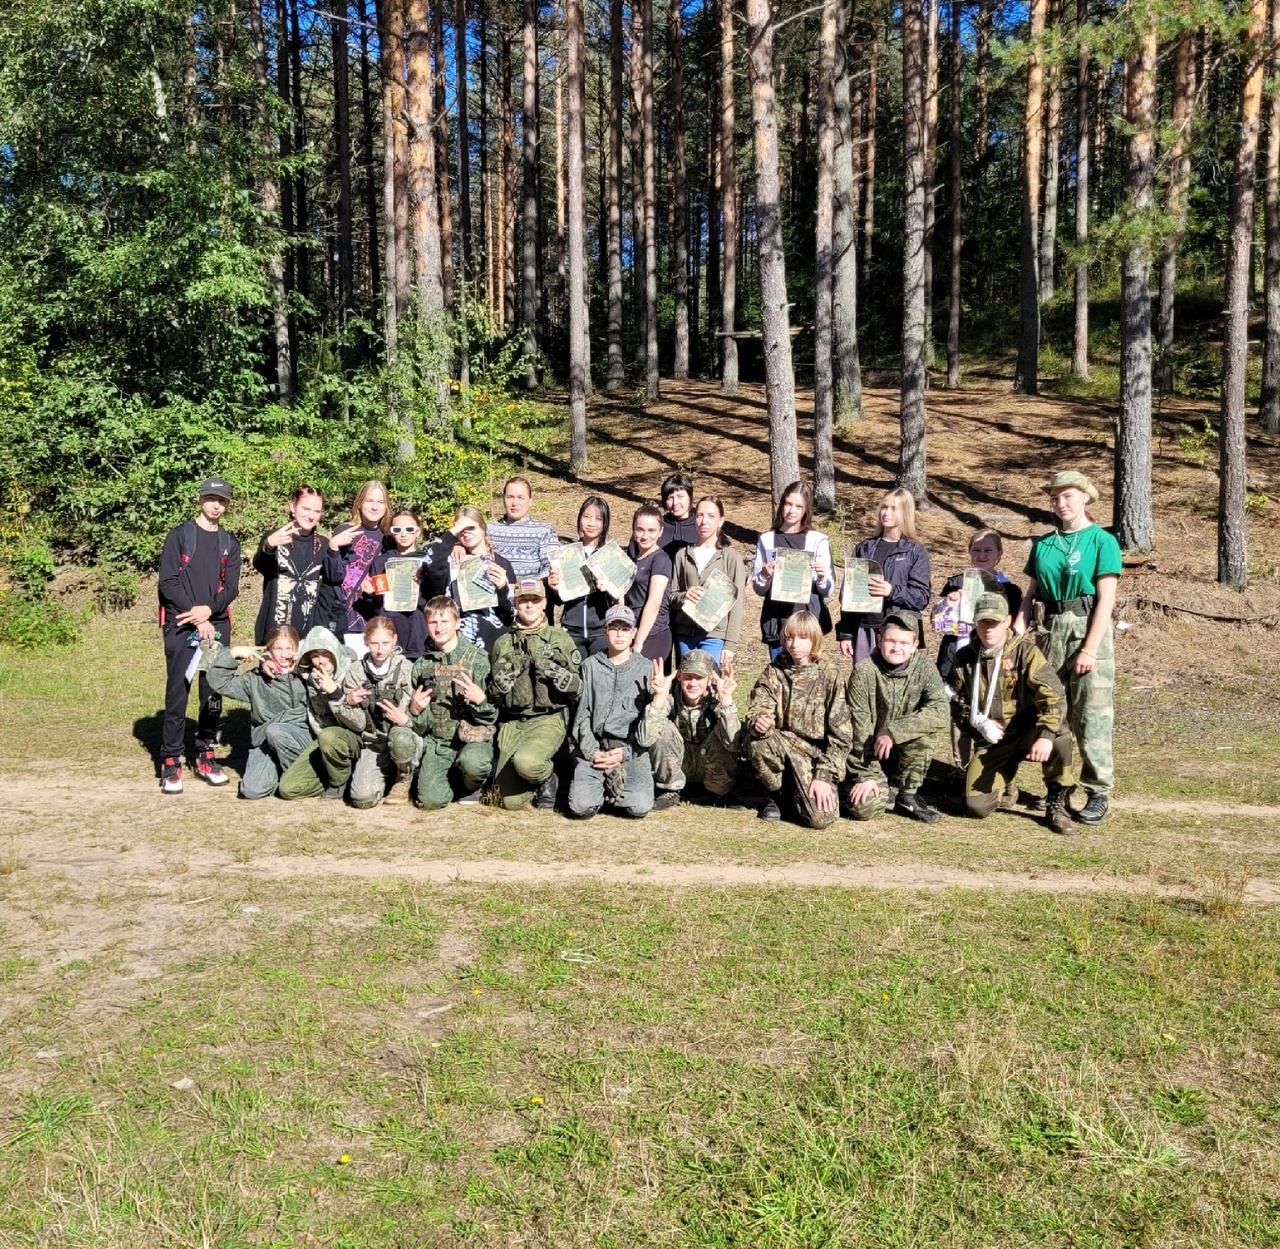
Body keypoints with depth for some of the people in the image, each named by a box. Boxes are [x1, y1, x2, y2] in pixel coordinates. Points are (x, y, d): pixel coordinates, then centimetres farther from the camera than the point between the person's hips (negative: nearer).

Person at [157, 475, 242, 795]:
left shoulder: (229, 543, 15)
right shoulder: (180, 535, 4)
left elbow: (231, 588, 6)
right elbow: (167, 583, -5)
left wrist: (208, 610, -13)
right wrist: (196, 619, -12)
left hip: (216, 626, 4)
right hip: (180, 626, -3)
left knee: (214, 694, 4)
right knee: (177, 693, -6)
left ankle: (205, 756, 15)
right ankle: (170, 763, -1)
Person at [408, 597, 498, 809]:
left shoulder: (477, 658, -3)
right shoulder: (422, 665, 9)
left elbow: (492, 714, -3)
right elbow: (420, 725, 15)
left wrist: (480, 699, -24)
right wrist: (414, 710, -7)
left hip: (473, 738, -3)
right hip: (436, 742, 3)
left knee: (472, 762, -37)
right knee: (431, 800, -20)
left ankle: (472, 785, 0)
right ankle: (454, 778, 15)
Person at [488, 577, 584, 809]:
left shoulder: (561, 640, 6)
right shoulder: (504, 644, 13)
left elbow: (579, 690, 3)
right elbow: (493, 695, 16)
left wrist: (556, 673, -14)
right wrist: (502, 677, -5)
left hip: (548, 720, -3)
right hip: (511, 723, 3)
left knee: (525, 760, -35)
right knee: (511, 802, -9)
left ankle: (547, 779, 0)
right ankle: (534, 778, 25)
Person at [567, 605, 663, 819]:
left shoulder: (646, 668, 9)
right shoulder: (591, 666, 14)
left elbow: (652, 718, 2)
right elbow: (582, 714, 9)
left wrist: (625, 752, -10)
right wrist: (592, 751, -7)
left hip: (632, 748, -1)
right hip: (594, 747, 1)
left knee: (640, 807, -23)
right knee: (581, 807, -22)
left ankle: (614, 789, 10)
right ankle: (603, 787, 12)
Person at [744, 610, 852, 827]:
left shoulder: (829, 675, -5)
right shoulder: (774, 672, 2)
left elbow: (840, 733, -7)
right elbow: (757, 710, -9)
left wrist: (824, 776, -15)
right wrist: (758, 723, -34)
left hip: (817, 753, -2)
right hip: (782, 746, 2)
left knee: (820, 817, -25)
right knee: (755, 742, -32)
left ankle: (796, 792, 13)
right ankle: (777, 792, -1)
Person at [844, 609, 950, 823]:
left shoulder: (924, 667, -11)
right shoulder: (864, 671, -16)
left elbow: (941, 710, -26)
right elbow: (859, 726, -15)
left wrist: (894, 730, -31)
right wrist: (866, 775, -17)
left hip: (904, 748, 2)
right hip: (869, 753, -2)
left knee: (933, 726, -28)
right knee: (864, 807, -24)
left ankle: (906, 796, -9)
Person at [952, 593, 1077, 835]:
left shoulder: (1025, 651, -11)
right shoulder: (965, 658, 1)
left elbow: (1053, 694, -23)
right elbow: (958, 704, 9)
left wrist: (1046, 734, -39)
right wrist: (979, 722, -11)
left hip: (1026, 731, -2)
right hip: (990, 741, 2)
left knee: (1060, 736, -37)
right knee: (977, 806, -14)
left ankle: (1056, 805, -12)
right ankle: (1005, 775, 23)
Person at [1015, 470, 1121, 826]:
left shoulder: (1102, 541, -3)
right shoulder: (1043, 544, 12)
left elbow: (1106, 599, -9)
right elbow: (1030, 595, 13)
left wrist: (1090, 649, -16)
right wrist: (1017, 634, -1)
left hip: (1089, 628, -5)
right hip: (1052, 629, 5)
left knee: (1091, 715, -5)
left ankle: (1099, 794, 4)